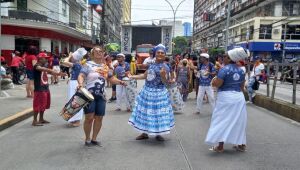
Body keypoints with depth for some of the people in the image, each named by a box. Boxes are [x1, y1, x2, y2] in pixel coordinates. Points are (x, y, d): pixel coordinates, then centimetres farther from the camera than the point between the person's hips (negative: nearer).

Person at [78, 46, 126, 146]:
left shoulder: (105, 66, 13)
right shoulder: (88, 64, -4)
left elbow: (111, 79, 18)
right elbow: (81, 76, -14)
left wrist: (120, 82, 1)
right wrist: (80, 83, -34)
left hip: (101, 96, 5)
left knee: (99, 118, 6)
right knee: (89, 117, -7)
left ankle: (94, 139, 21)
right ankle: (87, 139, 13)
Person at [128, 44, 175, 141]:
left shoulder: (165, 67, -9)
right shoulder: (151, 65, 8)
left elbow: (165, 81, -16)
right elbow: (145, 76, 18)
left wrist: (163, 75, -36)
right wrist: (132, 77, 19)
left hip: (158, 93, -6)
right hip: (147, 91, 6)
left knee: (158, 113, 0)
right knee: (145, 112, 10)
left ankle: (158, 134, 17)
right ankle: (144, 133, 23)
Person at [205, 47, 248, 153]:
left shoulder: (224, 69, -14)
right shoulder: (241, 70, 7)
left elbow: (217, 84, -17)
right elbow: (242, 86, 12)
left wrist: (214, 80, 3)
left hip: (225, 97, -6)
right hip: (239, 97, 6)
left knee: (223, 120, 1)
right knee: (239, 120, 14)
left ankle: (220, 146, 3)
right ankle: (241, 144, 23)